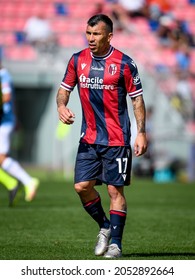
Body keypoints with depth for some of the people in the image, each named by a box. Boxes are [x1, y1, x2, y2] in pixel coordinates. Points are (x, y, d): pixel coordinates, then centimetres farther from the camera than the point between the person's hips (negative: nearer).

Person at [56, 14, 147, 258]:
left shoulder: (124, 63, -7)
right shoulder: (77, 60, 4)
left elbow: (137, 98, -2)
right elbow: (64, 88, 13)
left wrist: (141, 133, -8)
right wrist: (61, 106, -10)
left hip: (117, 139, -4)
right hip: (89, 138, 4)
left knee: (115, 190, -4)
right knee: (82, 186, -1)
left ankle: (115, 243, 5)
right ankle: (104, 226, 23)